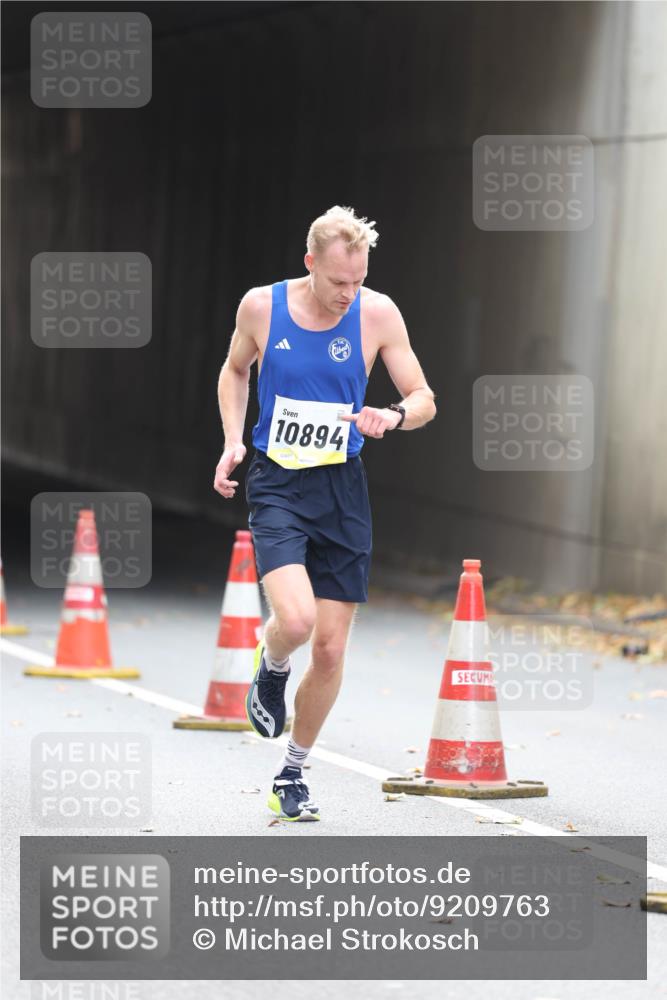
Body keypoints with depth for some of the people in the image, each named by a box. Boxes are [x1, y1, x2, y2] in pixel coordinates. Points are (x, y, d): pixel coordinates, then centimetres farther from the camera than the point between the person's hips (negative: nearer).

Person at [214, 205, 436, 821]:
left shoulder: (377, 314, -6)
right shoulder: (261, 307, -5)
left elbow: (424, 400, 1)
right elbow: (235, 370, 15)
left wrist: (393, 417, -22)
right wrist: (233, 441, 1)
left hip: (342, 491, 2)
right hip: (276, 484, -2)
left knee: (330, 650, 3)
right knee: (295, 619, -25)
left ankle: (293, 774, 23)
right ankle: (272, 668, 12)